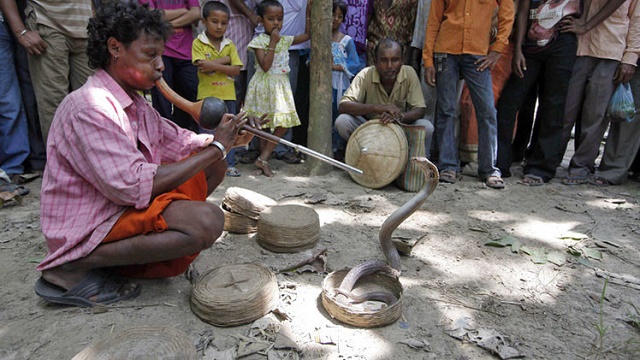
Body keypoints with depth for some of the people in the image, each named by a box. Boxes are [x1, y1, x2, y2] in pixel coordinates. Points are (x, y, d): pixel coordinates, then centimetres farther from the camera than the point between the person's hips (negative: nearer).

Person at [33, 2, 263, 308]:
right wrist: (216, 147, -22)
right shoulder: (90, 106, -21)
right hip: (87, 230, -9)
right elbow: (131, 187, -28)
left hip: (125, 208, 9)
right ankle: (75, 268, -14)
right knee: (206, 220, -30)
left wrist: (229, 140, -6)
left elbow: (178, 141, 13)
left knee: (214, 166, 6)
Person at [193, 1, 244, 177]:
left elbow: (236, 70, -3)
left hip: (228, 96, 3)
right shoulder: (198, 43, -1)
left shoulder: (230, 45, 8)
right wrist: (225, 60, -12)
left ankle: (230, 164, 18)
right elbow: (202, 66, -17)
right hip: (207, 96, -3)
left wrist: (214, 65, -13)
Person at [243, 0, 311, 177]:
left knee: (283, 124, -4)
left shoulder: (285, 40, 9)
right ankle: (264, 160, 15)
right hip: (265, 87, -5)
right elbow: (265, 66, -19)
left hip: (281, 86, 5)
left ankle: (263, 158, 1)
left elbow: (307, 35, 17)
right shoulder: (259, 41, -8)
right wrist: (272, 43, -17)